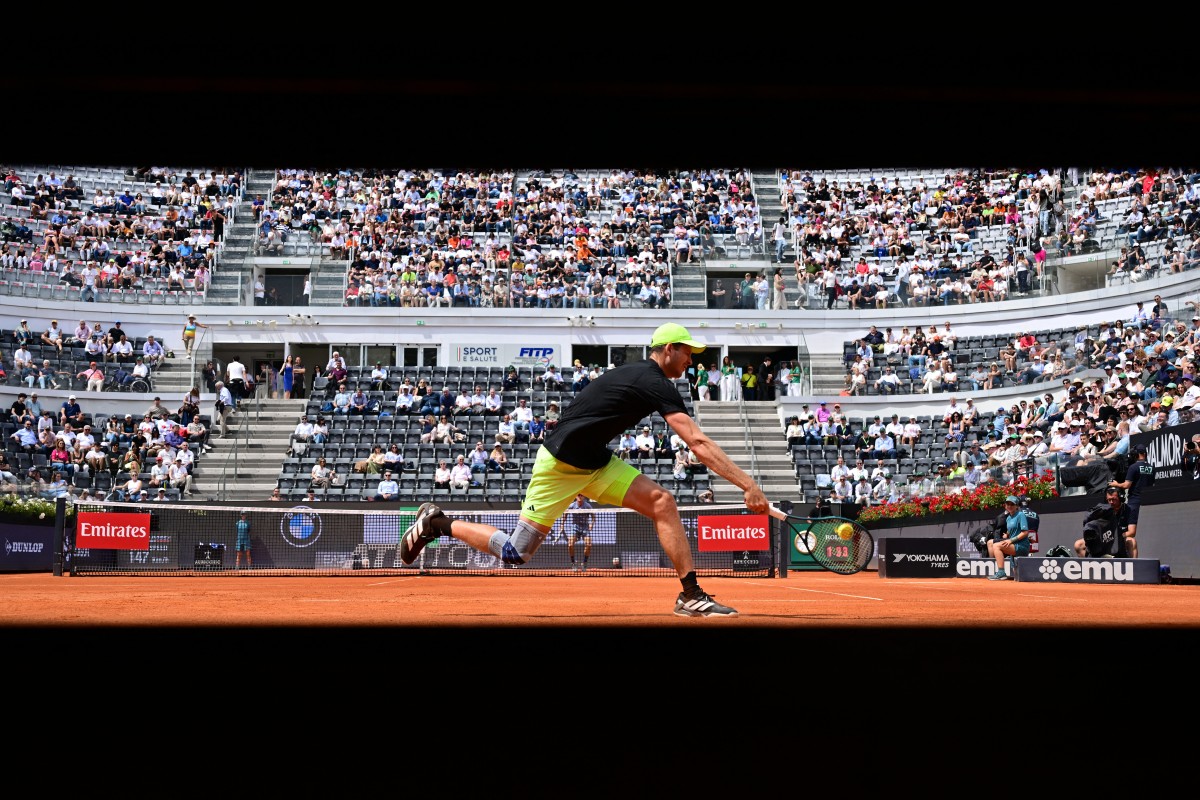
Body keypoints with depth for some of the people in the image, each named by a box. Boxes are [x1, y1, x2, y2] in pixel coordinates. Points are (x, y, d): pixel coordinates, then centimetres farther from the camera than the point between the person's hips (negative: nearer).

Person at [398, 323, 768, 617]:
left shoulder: (638, 374, 8)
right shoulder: (657, 385, -20)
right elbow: (699, 444, -28)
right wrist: (747, 484, -30)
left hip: (594, 462, 9)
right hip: (560, 464, -9)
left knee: (663, 502, -7)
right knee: (516, 552, -4)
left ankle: (691, 595, -6)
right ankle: (438, 523, 15)